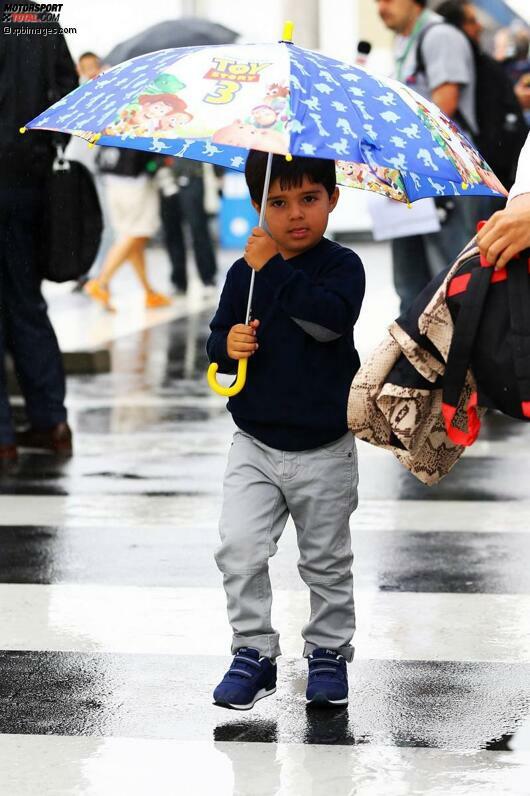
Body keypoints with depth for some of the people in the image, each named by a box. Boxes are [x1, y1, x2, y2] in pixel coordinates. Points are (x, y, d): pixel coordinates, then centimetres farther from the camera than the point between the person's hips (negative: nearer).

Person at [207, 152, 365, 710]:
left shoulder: (342, 266, -9)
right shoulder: (244, 273, 1)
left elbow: (330, 318, -28)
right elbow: (216, 339, 6)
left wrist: (273, 267, -26)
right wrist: (227, 345, -17)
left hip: (324, 450, -2)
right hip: (255, 446, 2)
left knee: (327, 561, 11)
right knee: (240, 551, -9)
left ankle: (328, 652, 27)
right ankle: (254, 652, 3)